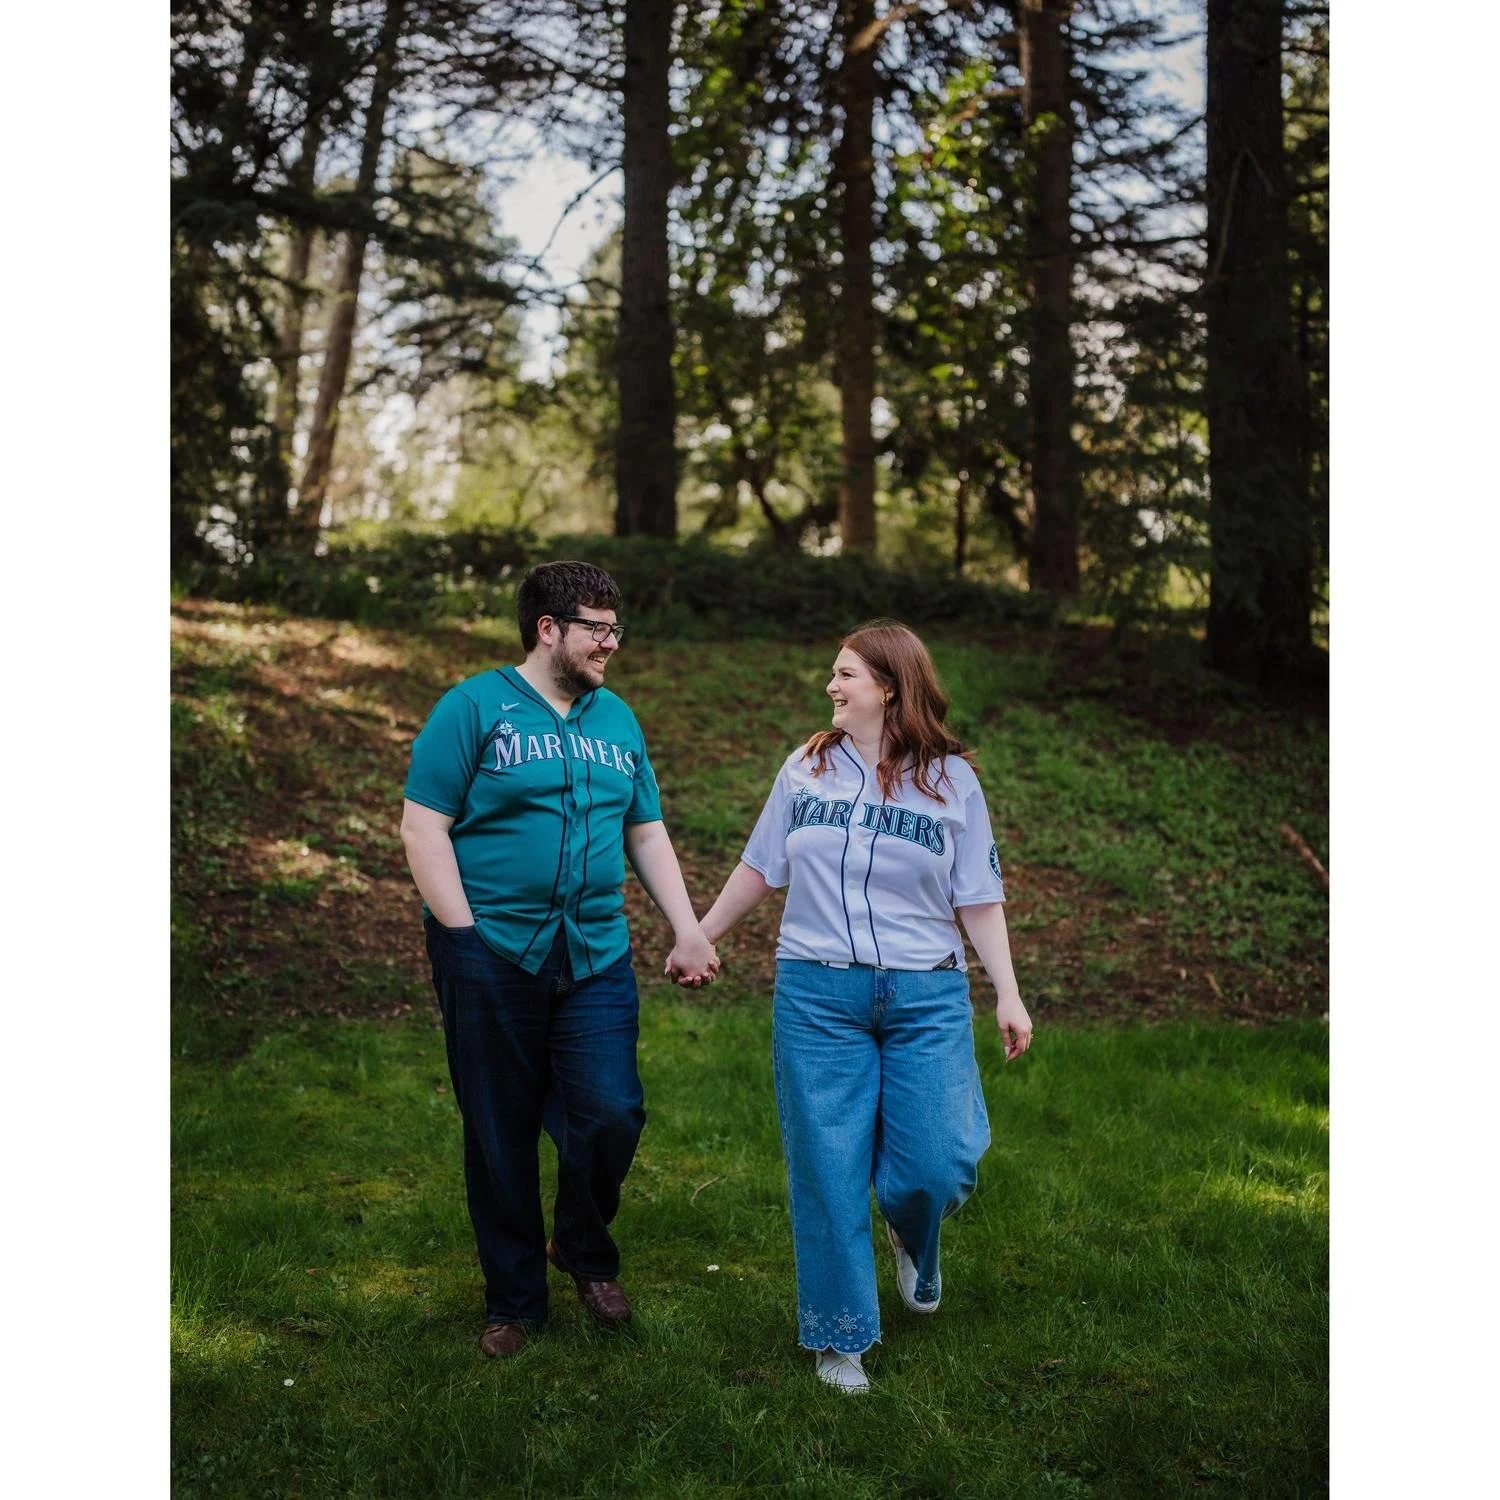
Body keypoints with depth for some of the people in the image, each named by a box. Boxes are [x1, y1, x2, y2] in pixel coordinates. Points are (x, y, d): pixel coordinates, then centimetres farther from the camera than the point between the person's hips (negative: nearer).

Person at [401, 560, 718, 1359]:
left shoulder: (617, 720, 13)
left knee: (611, 1116, -5)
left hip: (595, 956, 4)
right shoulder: (475, 707, -3)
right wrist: (466, 935, -12)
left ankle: (587, 1251, 25)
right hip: (491, 956, -4)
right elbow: (423, 826, -7)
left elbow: (647, 834, 18)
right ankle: (513, 1300, 25)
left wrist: (688, 931, 10)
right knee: (500, 1136, 6)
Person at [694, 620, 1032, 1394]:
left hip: (926, 998, -1)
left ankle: (912, 1241, 33)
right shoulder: (807, 767, 7)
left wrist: (1008, 994, -3)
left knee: (936, 1163, -5)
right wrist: (700, 937, 18)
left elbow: (978, 897, 3)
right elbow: (759, 867, 15)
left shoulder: (951, 780, 3)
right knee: (828, 1170, 2)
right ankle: (838, 1337, 20)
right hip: (817, 994, 1)